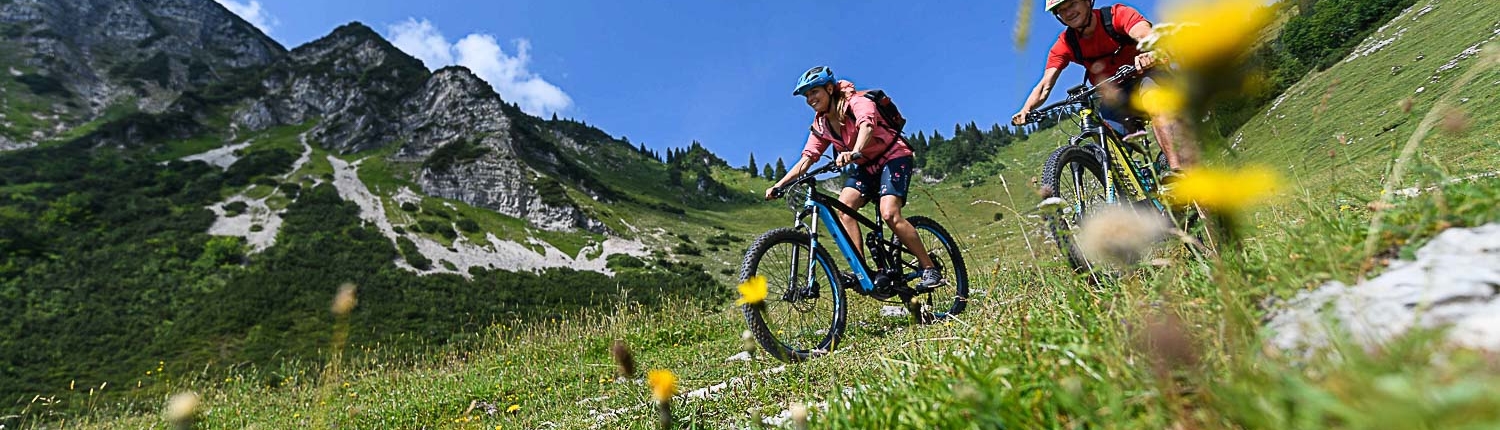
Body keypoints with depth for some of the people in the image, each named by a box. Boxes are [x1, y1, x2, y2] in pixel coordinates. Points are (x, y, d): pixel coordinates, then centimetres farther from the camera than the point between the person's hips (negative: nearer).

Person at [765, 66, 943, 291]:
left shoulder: (857, 103, -19)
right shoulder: (821, 124, 1)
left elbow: (867, 125, -41)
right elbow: (807, 158, -3)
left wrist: (854, 151, -62)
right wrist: (778, 184, -14)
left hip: (894, 157, -6)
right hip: (867, 165, 7)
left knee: (889, 214, -26)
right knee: (843, 207, -18)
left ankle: (930, 269, -13)